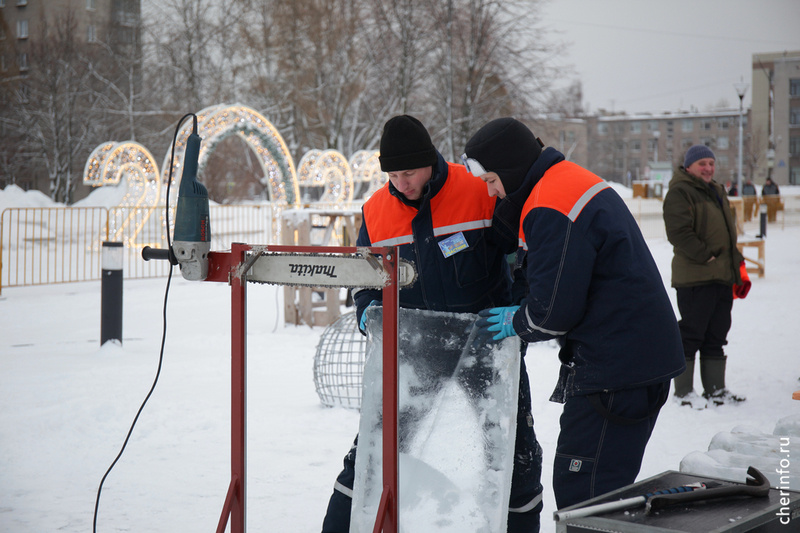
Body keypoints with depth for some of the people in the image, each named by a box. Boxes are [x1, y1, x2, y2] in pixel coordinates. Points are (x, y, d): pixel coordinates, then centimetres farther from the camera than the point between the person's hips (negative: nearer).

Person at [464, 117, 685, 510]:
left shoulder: (550, 209, -18)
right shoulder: (576, 181, 15)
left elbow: (554, 309, -21)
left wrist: (515, 322, -2)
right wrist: (521, 315, 13)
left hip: (615, 370, -11)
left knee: (580, 492, -7)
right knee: (607, 488, 18)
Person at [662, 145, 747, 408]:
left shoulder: (717, 192, 20)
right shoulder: (679, 193, -9)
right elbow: (679, 232, -19)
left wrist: (737, 263, 19)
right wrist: (705, 256, -19)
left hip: (722, 277, 9)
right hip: (694, 277, -9)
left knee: (716, 336, 13)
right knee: (691, 334, -4)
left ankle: (716, 389, 22)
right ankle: (683, 391, 5)